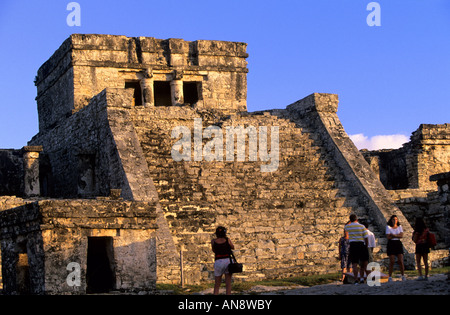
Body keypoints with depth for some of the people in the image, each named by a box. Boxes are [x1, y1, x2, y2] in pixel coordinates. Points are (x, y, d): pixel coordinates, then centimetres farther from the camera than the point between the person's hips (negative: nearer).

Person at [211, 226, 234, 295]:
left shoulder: (213, 241, 2)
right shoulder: (227, 240, 0)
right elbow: (233, 247, 19)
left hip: (218, 262, 1)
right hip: (228, 260, 0)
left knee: (216, 285, 12)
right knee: (228, 284, 3)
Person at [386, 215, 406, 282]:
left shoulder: (399, 226, 12)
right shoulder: (388, 227, 2)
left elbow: (401, 235, -2)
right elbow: (388, 237, -8)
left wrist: (393, 235, -12)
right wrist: (397, 235, -7)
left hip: (398, 243, 3)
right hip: (391, 244, -3)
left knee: (400, 261, -4)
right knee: (392, 261, -5)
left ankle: (403, 276, 2)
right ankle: (390, 277, 0)